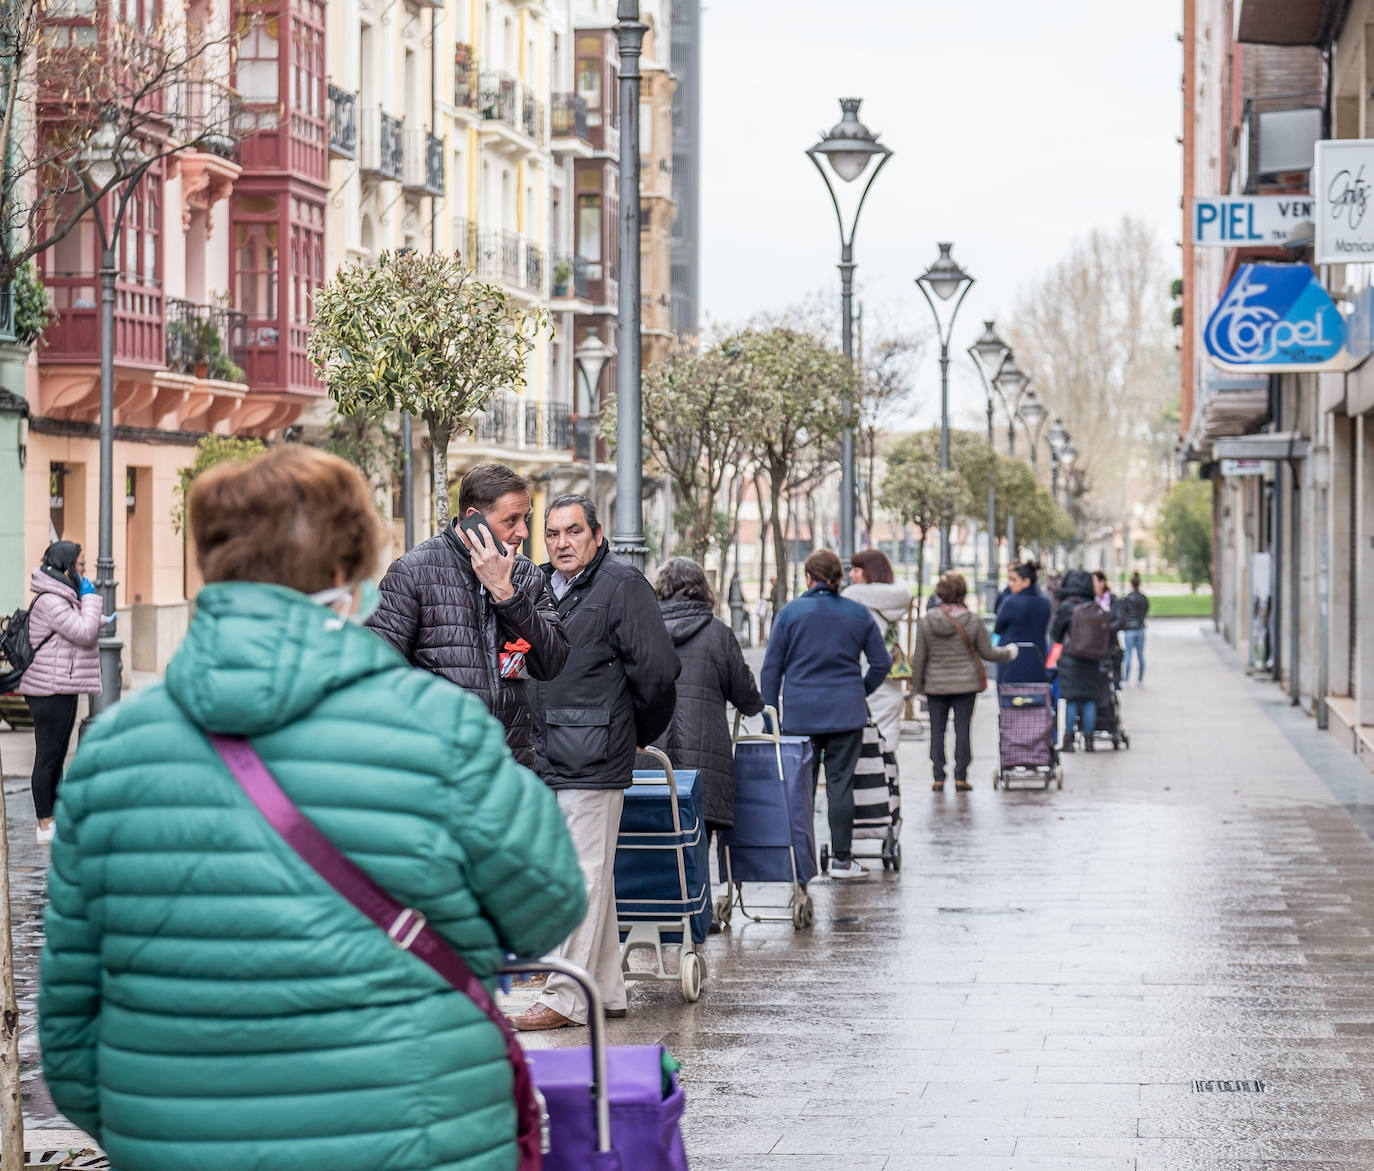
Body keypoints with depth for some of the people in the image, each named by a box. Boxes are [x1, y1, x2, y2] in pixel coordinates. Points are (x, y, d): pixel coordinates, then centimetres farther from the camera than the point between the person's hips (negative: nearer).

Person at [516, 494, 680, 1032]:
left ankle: (565, 999, -4)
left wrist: (636, 733, 0)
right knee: (592, 877, 13)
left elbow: (657, 668, -12)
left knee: (583, 876, -6)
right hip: (549, 759, 8)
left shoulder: (621, 585, -9)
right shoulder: (543, 586, 14)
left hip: (593, 761, -8)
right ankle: (607, 991, 21)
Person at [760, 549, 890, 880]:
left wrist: (770, 714, 8)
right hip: (846, 713, 1)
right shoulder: (858, 614, 4)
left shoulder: (790, 613, -1)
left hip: (800, 713, -1)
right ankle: (841, 858, 3)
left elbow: (772, 668, 1)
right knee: (841, 784, 3)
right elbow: (882, 662, 8)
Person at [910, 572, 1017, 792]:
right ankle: (960, 777, 5)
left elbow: (920, 658, -1)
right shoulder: (973, 621, -7)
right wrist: (1008, 653, 20)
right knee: (962, 728, 5)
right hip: (965, 683, -1)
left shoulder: (926, 621, -4)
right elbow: (987, 652, 0)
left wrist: (917, 686, 8)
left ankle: (938, 778, 6)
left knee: (937, 730, 7)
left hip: (935, 685, 1)